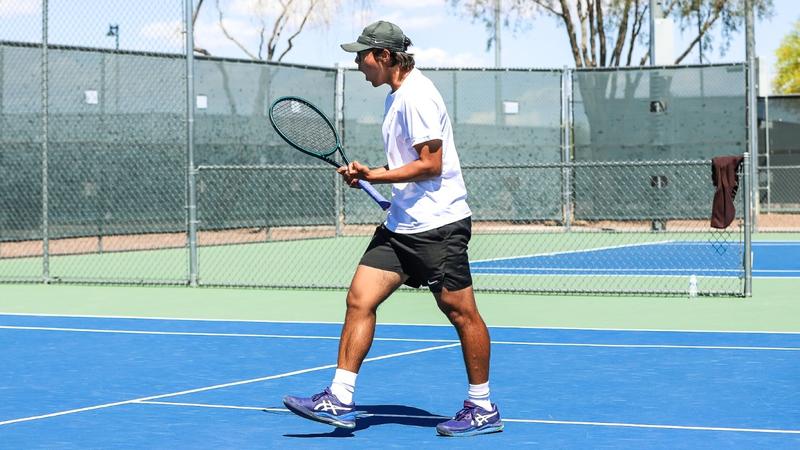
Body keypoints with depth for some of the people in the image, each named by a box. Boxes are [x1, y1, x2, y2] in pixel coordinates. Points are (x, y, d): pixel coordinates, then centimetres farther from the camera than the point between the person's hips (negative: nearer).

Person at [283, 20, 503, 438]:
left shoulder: (417, 96, -15)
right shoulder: (396, 97, 16)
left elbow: (430, 164, -19)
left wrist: (374, 176, -17)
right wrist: (369, 174, 10)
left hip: (438, 223, -10)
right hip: (401, 224, 10)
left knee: (459, 310, 0)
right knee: (359, 300, 0)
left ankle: (482, 409, 11)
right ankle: (339, 400, -1)